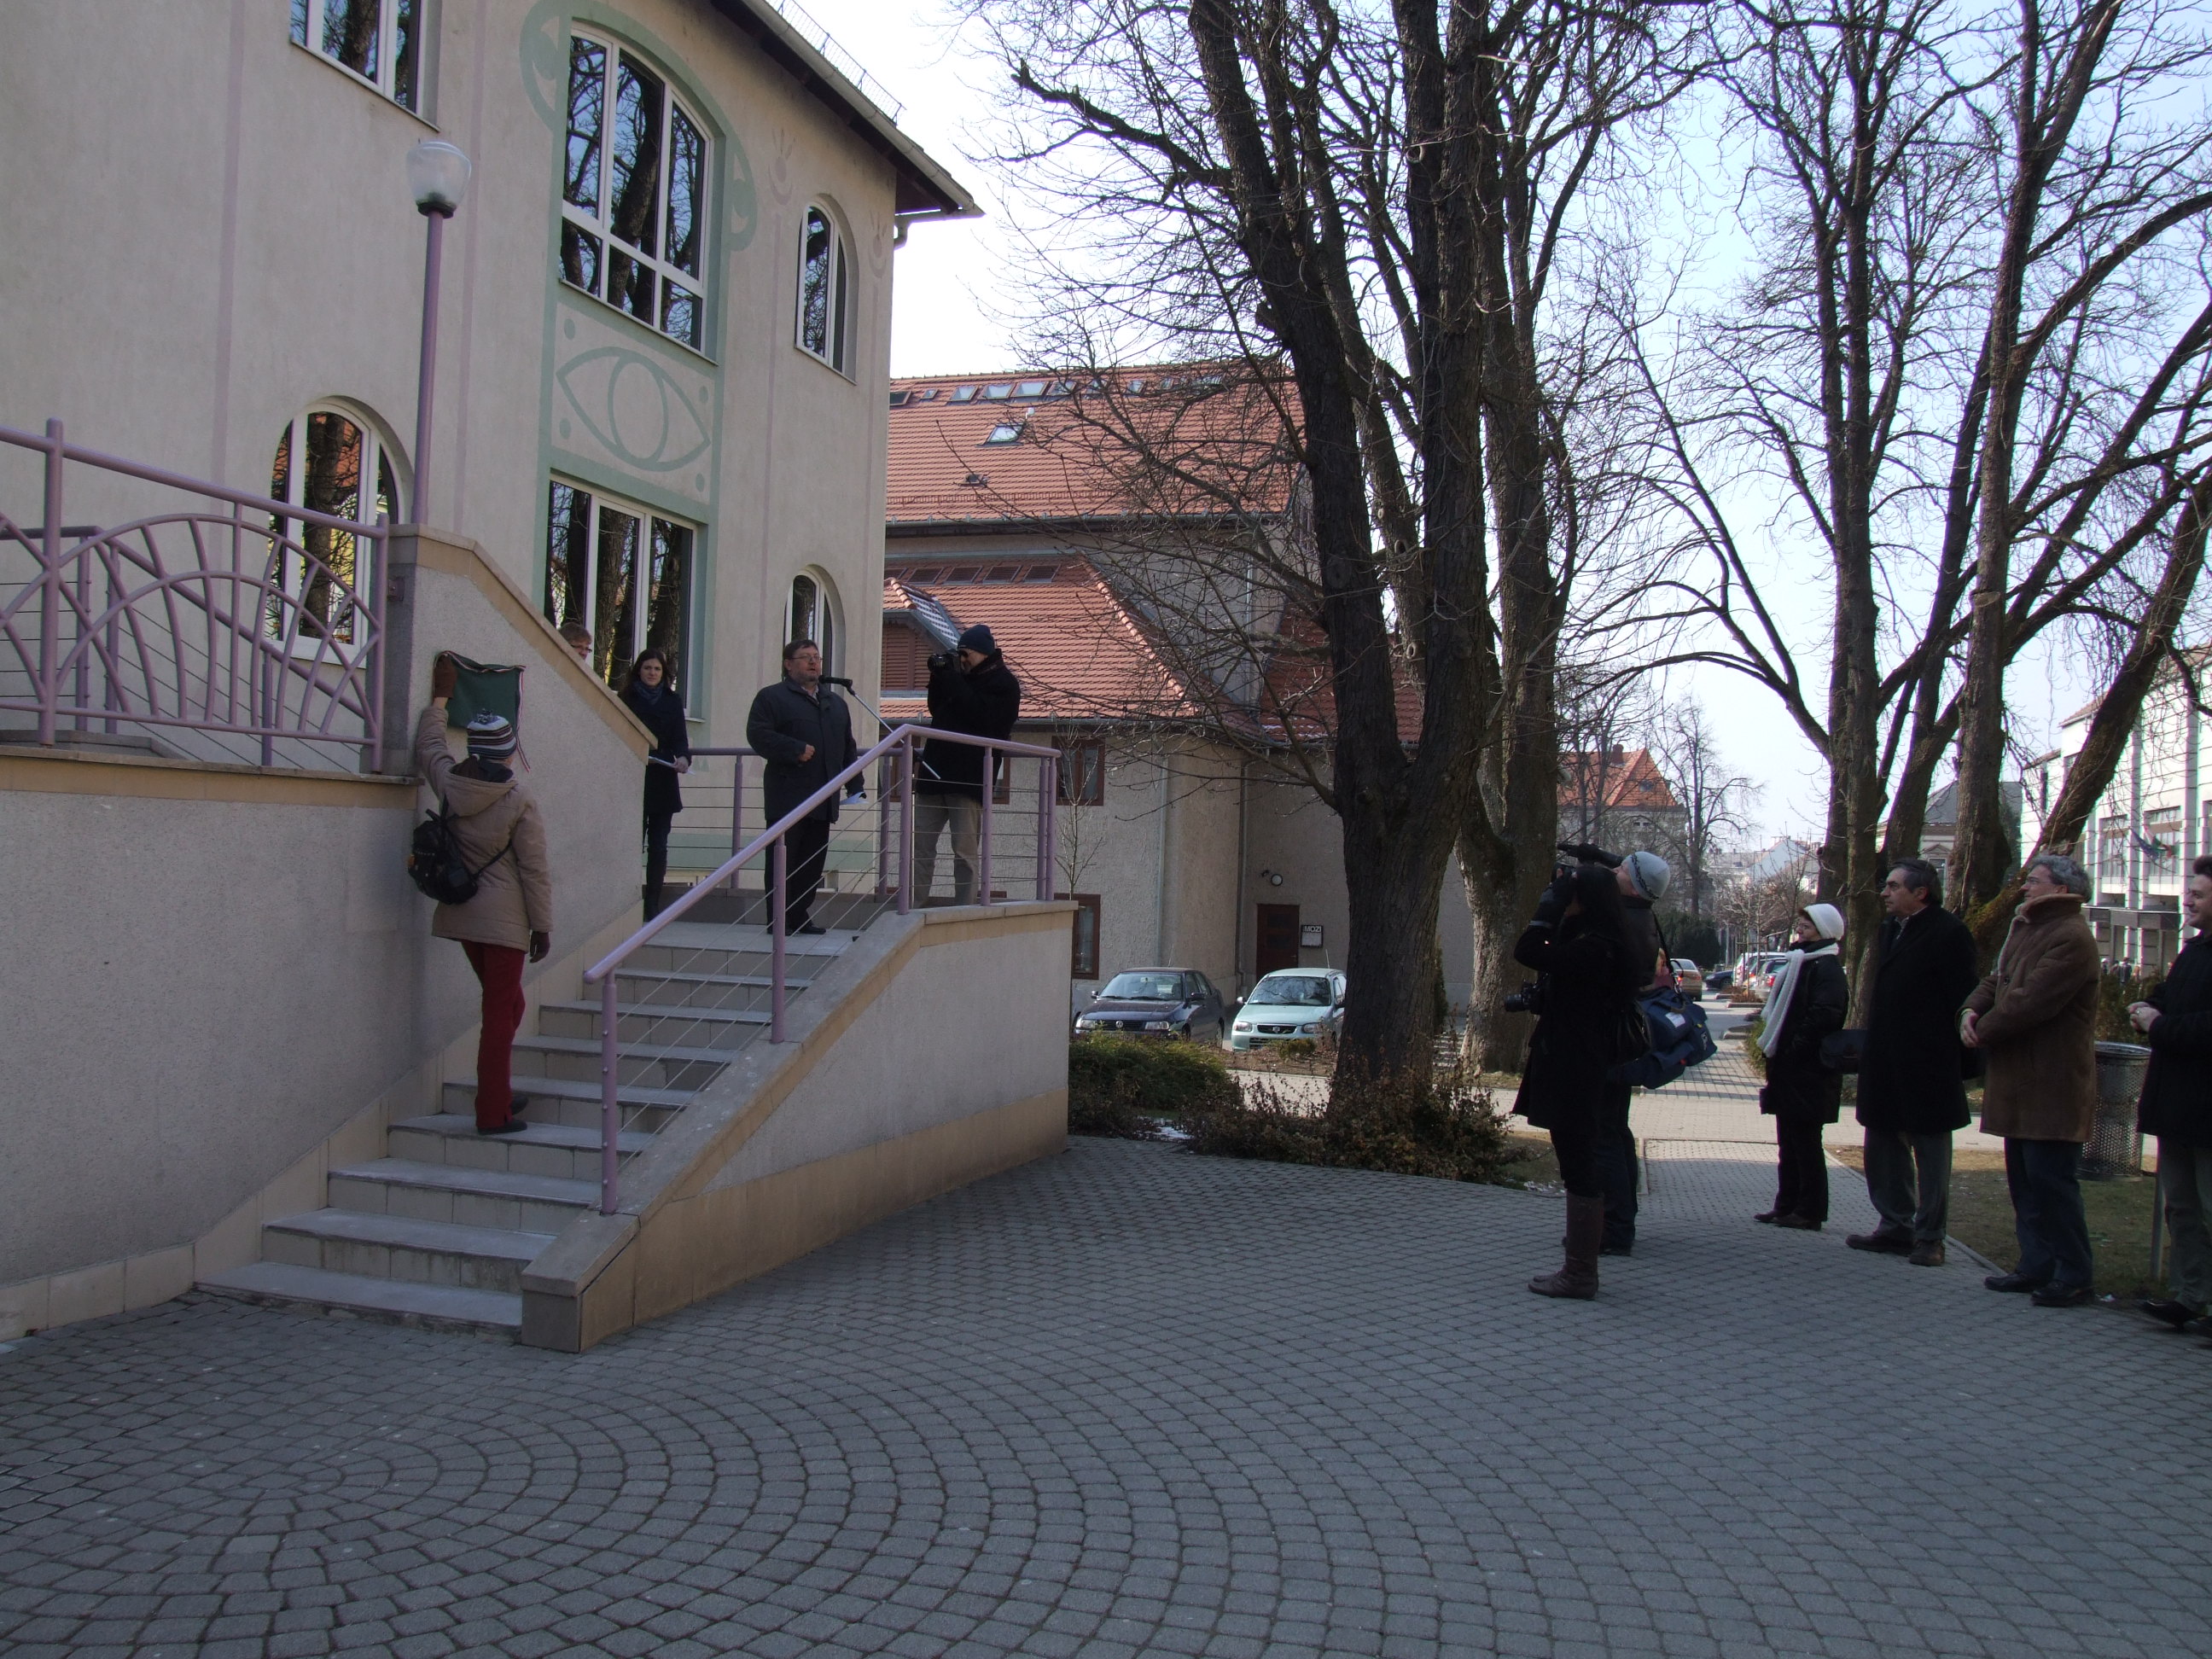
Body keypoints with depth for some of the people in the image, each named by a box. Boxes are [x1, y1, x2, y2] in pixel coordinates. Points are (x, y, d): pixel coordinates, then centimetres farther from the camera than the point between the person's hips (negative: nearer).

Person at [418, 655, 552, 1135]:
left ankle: (498, 1093, 28)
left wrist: (440, 699, 35)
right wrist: (542, 927, -2)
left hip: (461, 913, 6)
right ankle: (493, 1113, 0)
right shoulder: (520, 804, -13)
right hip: (504, 919, -6)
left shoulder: (450, 785, 1)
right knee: (500, 1013, -2)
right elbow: (534, 872, -10)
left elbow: (428, 747, 23)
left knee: (505, 1004, 21)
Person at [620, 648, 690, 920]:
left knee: (658, 846, 0)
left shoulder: (673, 701, 11)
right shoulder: (626, 699, 6)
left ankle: (653, 905, 3)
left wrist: (683, 757, -17)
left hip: (663, 781, 2)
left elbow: (680, 736, 3)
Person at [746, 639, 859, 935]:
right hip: (787, 798, -6)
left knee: (813, 862, 7)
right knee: (784, 861, -3)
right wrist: (796, 750, -19)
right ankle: (779, 920, 2)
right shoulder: (771, 697, 2)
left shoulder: (836, 703, 22)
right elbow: (758, 735, -12)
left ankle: (800, 917, 15)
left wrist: (855, 784, 12)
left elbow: (849, 747, 23)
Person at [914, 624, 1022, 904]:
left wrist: (951, 679, -12)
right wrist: (938, 676, 8)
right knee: (920, 845, 4)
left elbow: (981, 717, -16)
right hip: (936, 770, 7)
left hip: (969, 777, -7)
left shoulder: (1003, 684, -2)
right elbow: (935, 709, 23)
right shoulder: (963, 677, 21)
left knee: (966, 852, -5)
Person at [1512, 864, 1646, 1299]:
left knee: (1579, 1169, -5)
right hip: (1571, 1070, 11)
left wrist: (1550, 903, -16)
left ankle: (1580, 1275, 1)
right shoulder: (1592, 942, 13)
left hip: (1573, 1073, -11)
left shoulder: (1593, 948, -18)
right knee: (1579, 1167, 15)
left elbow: (1528, 952, -23)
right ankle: (1580, 1268, 24)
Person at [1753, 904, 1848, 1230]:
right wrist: (1775, 1048, 14)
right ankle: (1787, 1206, 19)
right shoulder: (1800, 961, 17)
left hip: (1808, 1071, -9)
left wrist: (1793, 1051, -21)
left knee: (1805, 1142, -3)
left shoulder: (1826, 967, -13)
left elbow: (1824, 1016, -25)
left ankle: (1810, 1212, 3)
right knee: (1788, 1142, 13)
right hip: (1790, 1069, 9)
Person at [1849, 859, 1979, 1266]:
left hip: (1929, 1065, -8)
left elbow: (1963, 1000, -14)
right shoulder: (1890, 929, 12)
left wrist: (1961, 1065, -16)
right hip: (1886, 1063, 8)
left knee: (1930, 1151, 3)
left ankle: (1929, 1238, 12)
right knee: (1884, 1145, 14)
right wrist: (1871, 1046, 12)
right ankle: (1896, 1228, 25)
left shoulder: (1948, 933, -13)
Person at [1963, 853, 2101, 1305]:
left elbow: (2028, 1002, -24)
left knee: (2052, 1182, -5)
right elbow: (1997, 979, 18)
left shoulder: (2072, 940, -17)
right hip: (2019, 1082, 10)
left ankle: (2073, 1277, 3)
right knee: (2024, 1180, 13)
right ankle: (2037, 1267, 21)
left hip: (2052, 1088, -10)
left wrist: (1982, 1032, -10)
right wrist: (1971, 1012, -3)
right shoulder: (2025, 928, 16)